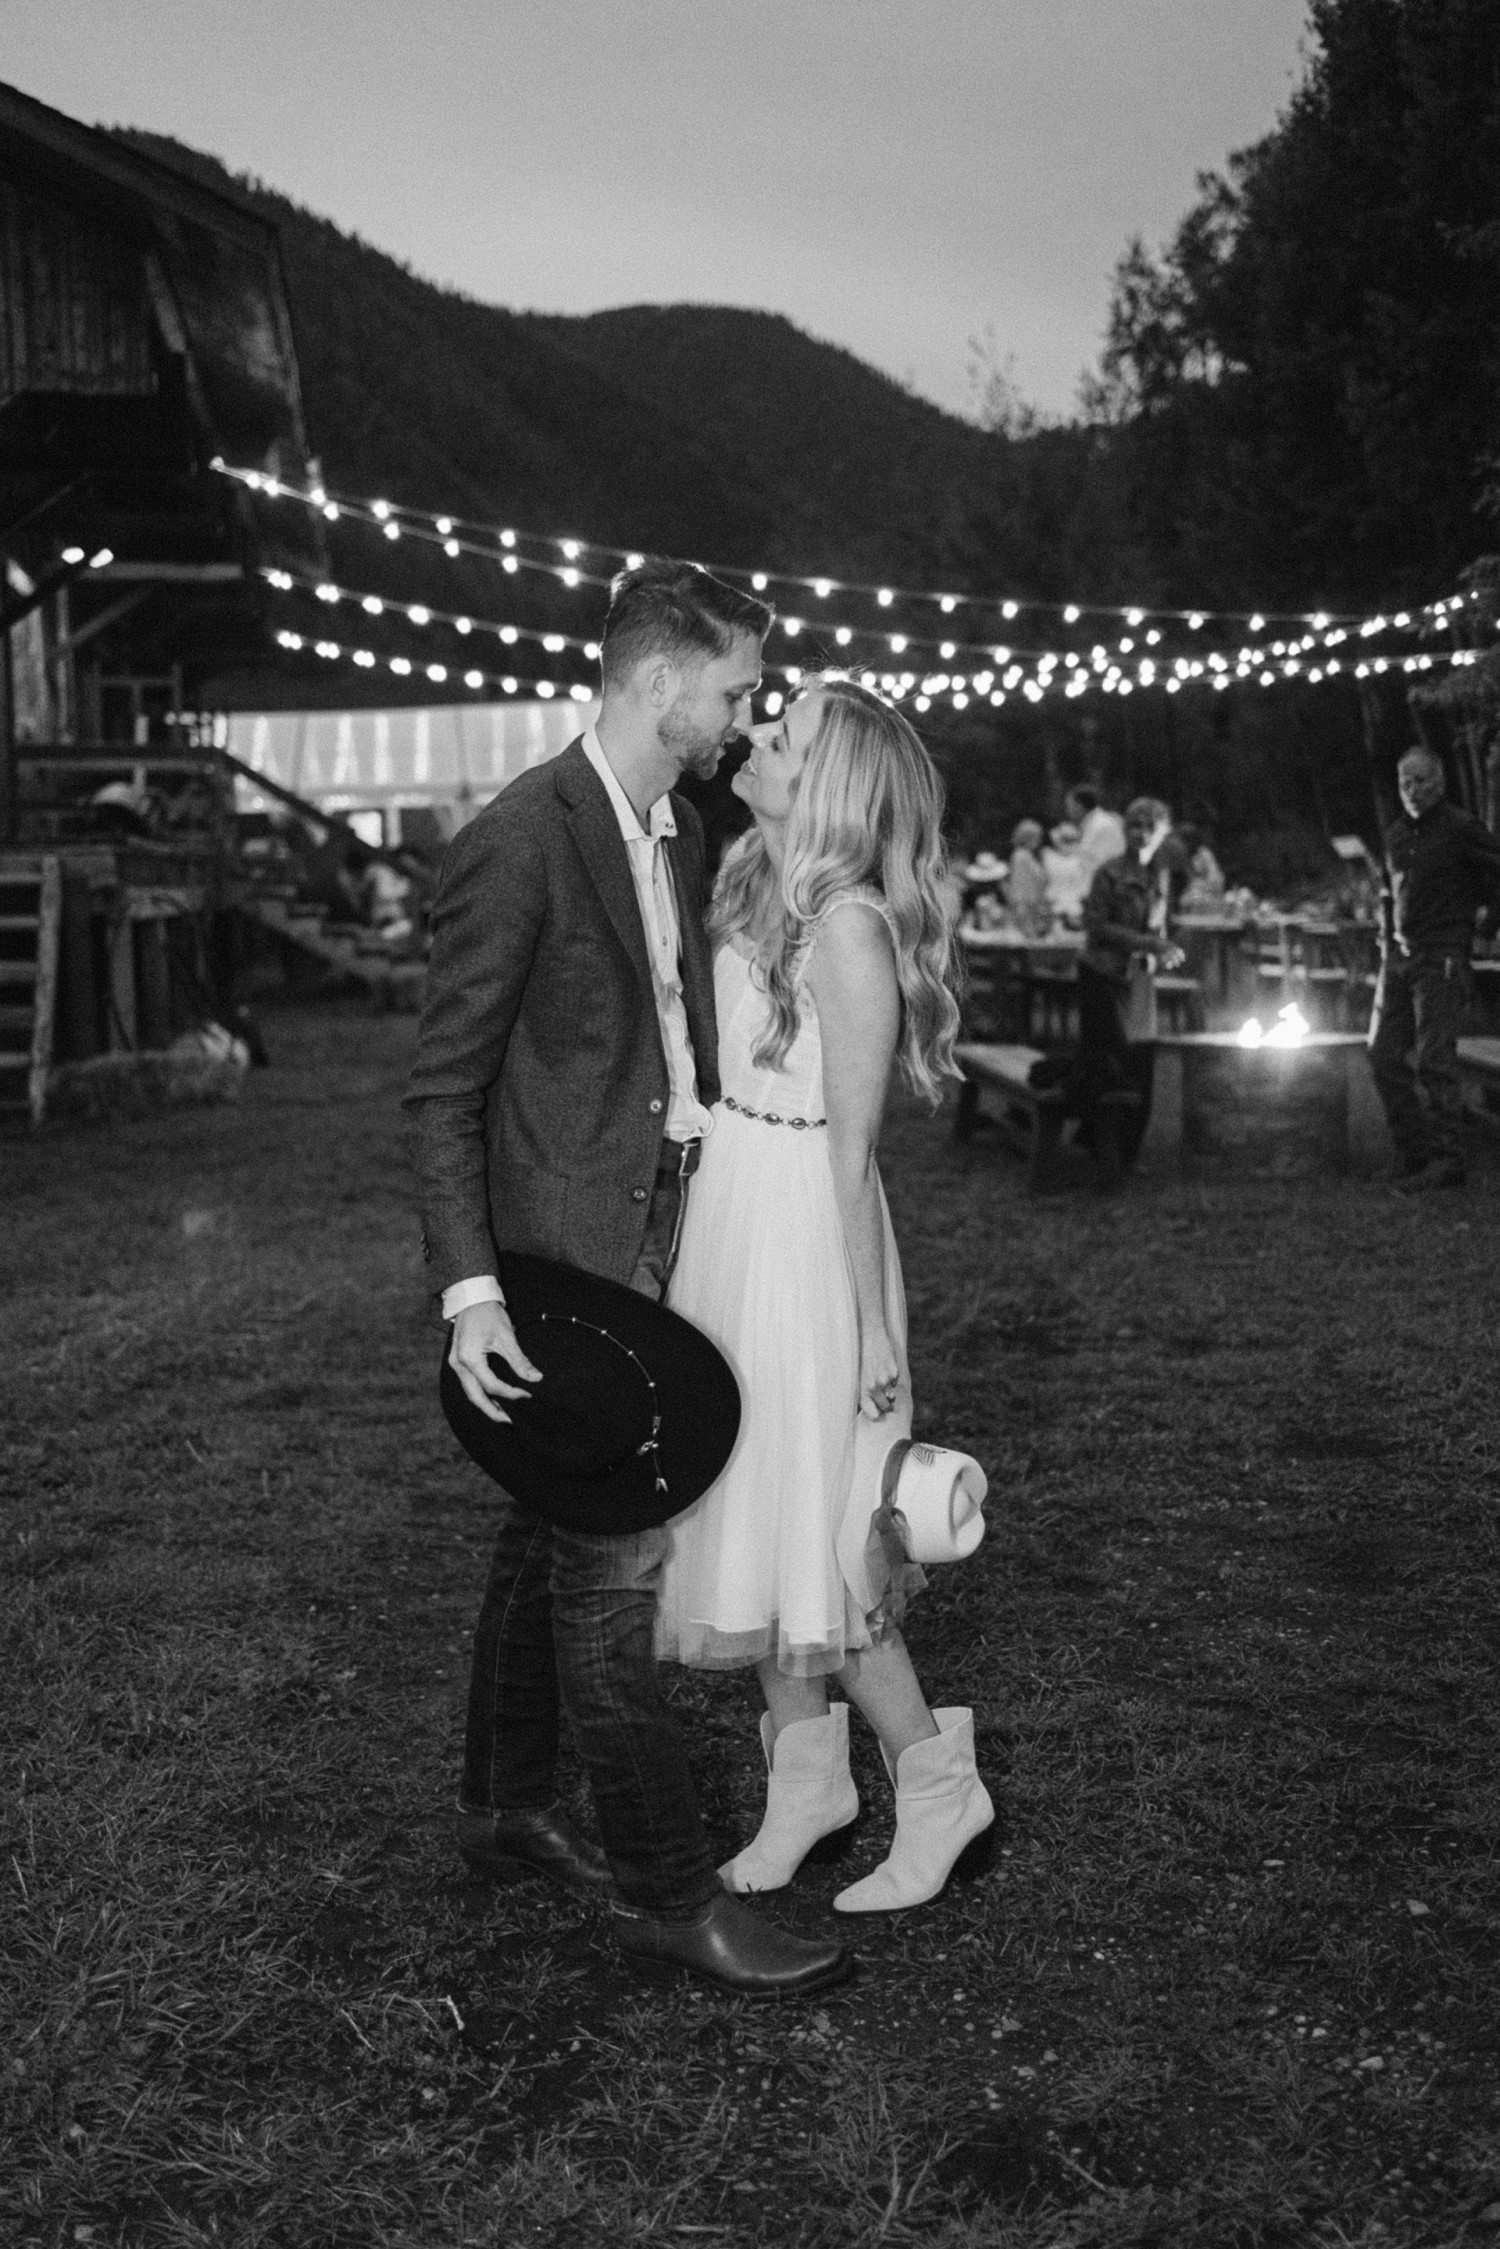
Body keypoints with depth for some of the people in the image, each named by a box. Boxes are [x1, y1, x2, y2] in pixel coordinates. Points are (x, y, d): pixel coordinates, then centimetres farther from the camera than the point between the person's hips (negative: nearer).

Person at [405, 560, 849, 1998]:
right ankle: (664, 1890, 8)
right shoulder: (518, 842, -16)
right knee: (611, 1567, -2)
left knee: (548, 1540, 18)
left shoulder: (683, 834, 11)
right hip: (560, 1255, -8)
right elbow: (441, 1088, -15)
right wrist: (468, 1289, -22)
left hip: (653, 1233, 9)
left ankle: (505, 1809, 33)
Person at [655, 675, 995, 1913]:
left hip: (804, 1241, -8)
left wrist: (875, 1330, -14)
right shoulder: (753, 888, 6)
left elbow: (853, 1150, -18)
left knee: (813, 1538, 1)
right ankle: (806, 1778, 29)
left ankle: (938, 1786, 19)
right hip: (726, 1223, 8)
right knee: (752, 1519, 14)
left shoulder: (849, 927, -18)